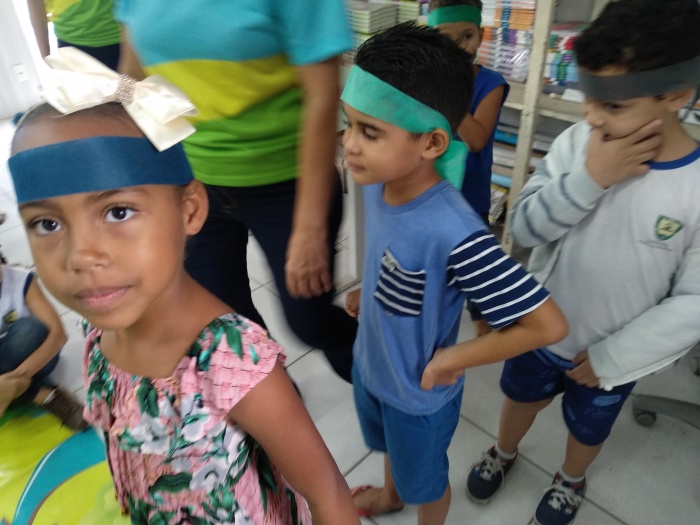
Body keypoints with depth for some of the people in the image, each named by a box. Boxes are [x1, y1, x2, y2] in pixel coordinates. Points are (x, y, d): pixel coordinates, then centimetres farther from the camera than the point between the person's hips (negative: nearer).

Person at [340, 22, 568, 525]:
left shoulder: (455, 234, -39)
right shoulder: (376, 184, -17)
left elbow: (549, 324, -33)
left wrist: (454, 359, -25)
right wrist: (368, 294, 0)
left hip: (419, 393, -6)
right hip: (370, 366, 7)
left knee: (424, 480, 26)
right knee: (389, 448, 36)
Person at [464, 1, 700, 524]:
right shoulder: (577, 142, -18)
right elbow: (525, 227, -19)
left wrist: (612, 357, -15)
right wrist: (590, 178, -33)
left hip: (612, 356, -1)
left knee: (587, 427, 26)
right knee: (521, 397, 27)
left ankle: (571, 481, 60)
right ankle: (504, 452, 59)